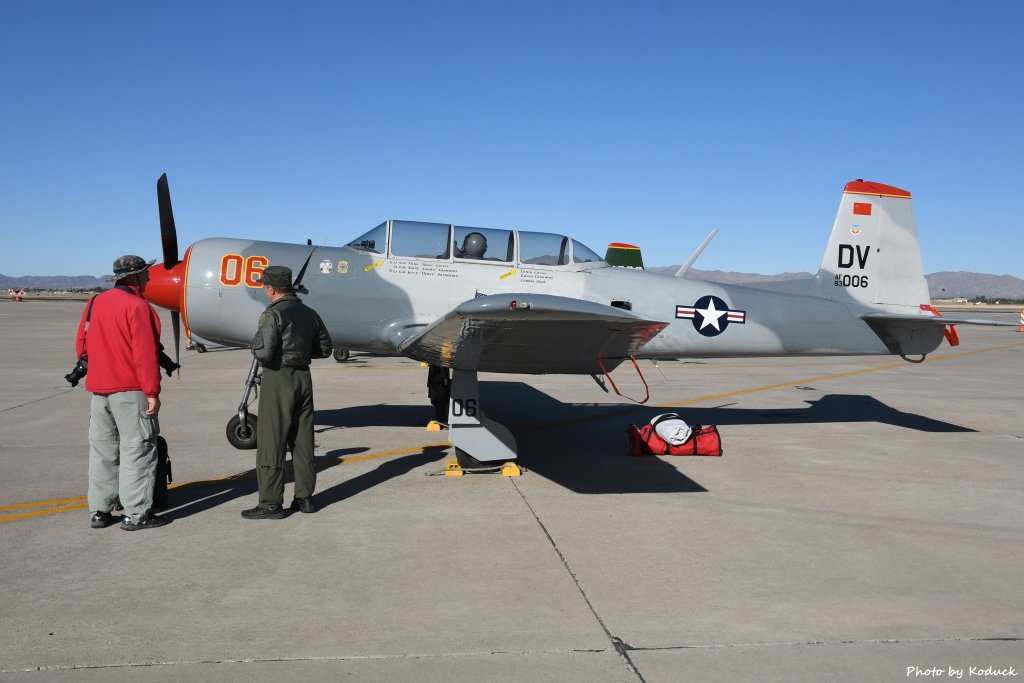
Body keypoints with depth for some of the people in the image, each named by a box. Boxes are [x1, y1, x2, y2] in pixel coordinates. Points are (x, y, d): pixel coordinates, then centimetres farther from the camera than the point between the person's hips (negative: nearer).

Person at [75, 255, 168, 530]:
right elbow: (145, 353, -18)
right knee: (137, 449, -1)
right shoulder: (137, 306, -14)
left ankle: (99, 511, 20)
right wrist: (152, 392, -16)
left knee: (102, 449, 14)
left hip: (98, 389, 8)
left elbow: (81, 344, 15)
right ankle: (136, 514, 1)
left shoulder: (95, 302, 10)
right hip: (130, 389, -8)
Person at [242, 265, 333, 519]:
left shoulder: (273, 314, -13)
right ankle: (305, 497, 18)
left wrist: (256, 340, 0)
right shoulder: (309, 313, 9)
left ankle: (271, 503, 3)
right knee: (303, 441, 12)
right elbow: (325, 348, 15)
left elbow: (263, 354, -19)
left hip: (278, 379, -7)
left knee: (271, 443, 0)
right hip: (303, 377, 7)